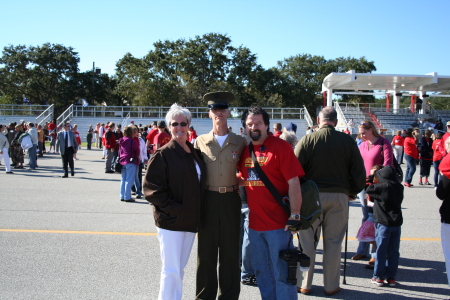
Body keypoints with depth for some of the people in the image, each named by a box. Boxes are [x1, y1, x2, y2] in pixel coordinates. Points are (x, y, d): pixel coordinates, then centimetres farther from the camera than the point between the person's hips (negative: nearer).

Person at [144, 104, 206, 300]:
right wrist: (174, 208, -18)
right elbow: (152, 188, -13)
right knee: (171, 271, -3)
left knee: (180, 269, 16)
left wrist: (197, 213, 7)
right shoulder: (163, 154, -9)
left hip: (190, 220, 6)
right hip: (171, 221, -6)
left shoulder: (195, 153, 10)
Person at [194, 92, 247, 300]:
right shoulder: (200, 142, 3)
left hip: (231, 200, 0)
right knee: (206, 252, 7)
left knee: (230, 252, 8)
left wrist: (242, 190, -1)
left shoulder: (240, 142, 3)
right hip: (208, 200, 0)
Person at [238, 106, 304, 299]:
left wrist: (294, 215, -18)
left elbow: (294, 182, -13)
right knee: (261, 271, 17)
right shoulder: (245, 150, 8)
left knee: (282, 273, 1)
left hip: (278, 223, -6)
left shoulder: (281, 147, -9)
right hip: (254, 223, 6)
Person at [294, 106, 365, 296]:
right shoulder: (348, 141, -1)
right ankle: (331, 286, 19)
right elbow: (359, 172, 1)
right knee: (333, 243, 11)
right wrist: (352, 192, 15)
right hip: (339, 196, 1)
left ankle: (304, 284, 18)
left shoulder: (307, 140, -6)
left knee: (307, 242, 9)